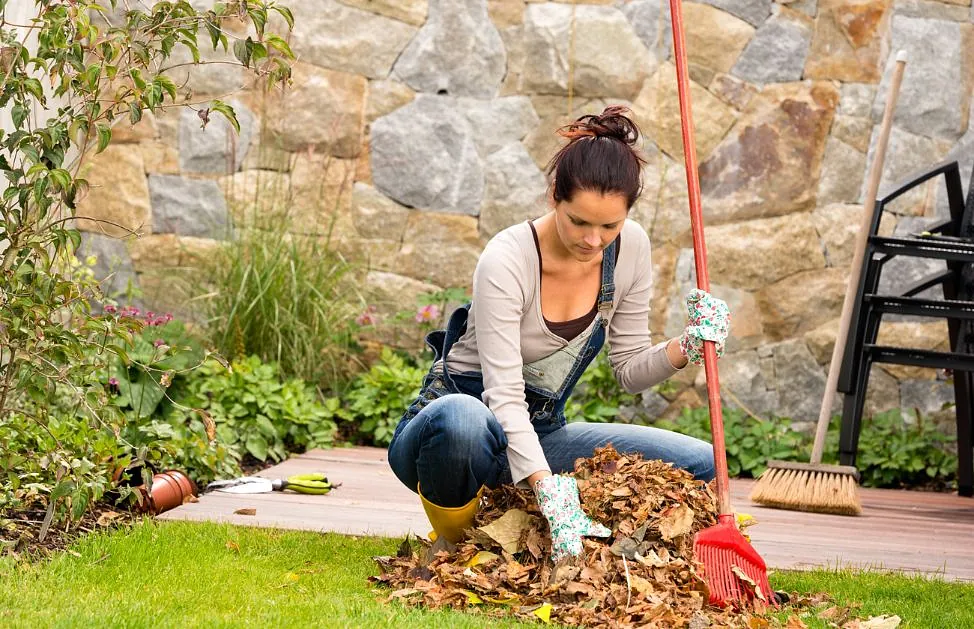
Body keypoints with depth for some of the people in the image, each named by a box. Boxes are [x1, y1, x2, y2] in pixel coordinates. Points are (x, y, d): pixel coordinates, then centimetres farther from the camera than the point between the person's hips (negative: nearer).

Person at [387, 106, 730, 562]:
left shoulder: (630, 248, -6)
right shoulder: (507, 260, -25)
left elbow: (629, 370, 3)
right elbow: (503, 395, -31)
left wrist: (688, 347, -18)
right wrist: (548, 490, -43)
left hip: (538, 434, 7)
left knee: (699, 465, -9)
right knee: (463, 420, -44)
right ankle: (455, 537, -11)